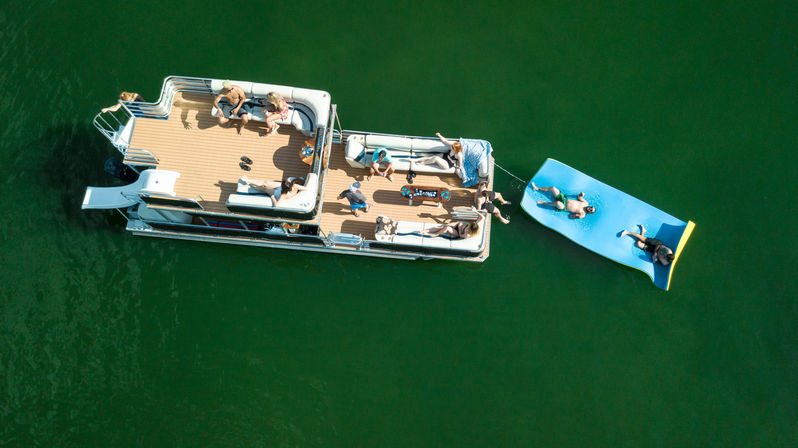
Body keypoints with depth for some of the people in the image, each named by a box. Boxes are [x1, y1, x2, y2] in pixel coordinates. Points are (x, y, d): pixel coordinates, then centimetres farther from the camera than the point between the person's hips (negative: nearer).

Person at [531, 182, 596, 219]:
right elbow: (578, 197, 14)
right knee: (553, 188, -6)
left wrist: (578, 215, -31)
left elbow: (571, 216, -19)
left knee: (558, 203, -45)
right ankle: (537, 188, 11)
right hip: (564, 199, 7)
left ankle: (544, 203, -16)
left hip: (563, 207, -7)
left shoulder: (582, 214, -16)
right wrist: (581, 194, -4)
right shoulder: (586, 203, 1)